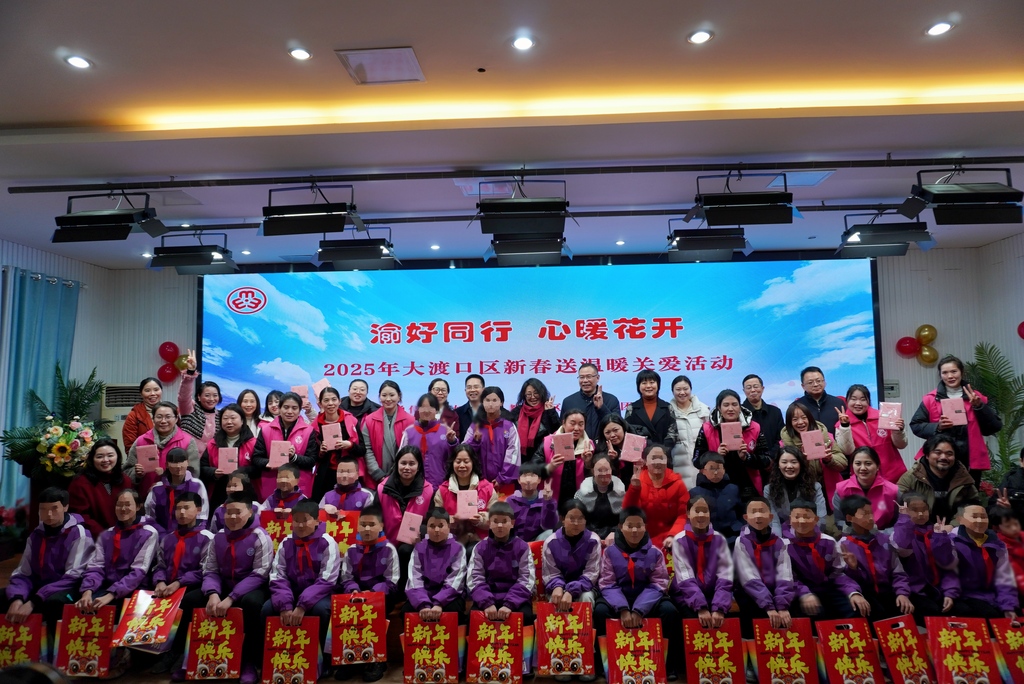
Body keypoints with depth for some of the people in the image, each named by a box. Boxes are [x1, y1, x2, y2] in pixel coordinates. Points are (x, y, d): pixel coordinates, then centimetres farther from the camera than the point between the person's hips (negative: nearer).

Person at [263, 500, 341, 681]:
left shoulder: (327, 543, -11)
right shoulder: (286, 543, 1)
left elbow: (326, 580, -17)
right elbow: (277, 577, -4)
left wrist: (303, 605, -27)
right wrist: (285, 605, -21)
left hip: (318, 594, -4)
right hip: (292, 591, 4)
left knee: (321, 609, -34)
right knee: (267, 608, -21)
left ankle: (318, 657, -11)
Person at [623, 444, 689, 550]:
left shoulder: (677, 483, 4)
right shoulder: (637, 482, 2)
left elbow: (683, 515, -2)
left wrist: (672, 535, -18)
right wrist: (634, 487, -23)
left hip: (668, 541, 1)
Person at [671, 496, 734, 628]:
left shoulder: (719, 540, 1)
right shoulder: (680, 540, -6)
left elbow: (725, 577, -9)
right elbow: (685, 579, -15)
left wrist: (719, 608, -23)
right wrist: (701, 607, -29)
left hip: (713, 594, 2)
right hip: (687, 596, -2)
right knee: (694, 620, -27)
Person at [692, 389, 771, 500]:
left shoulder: (754, 428, 0)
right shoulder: (707, 429, -3)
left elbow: (766, 460, -1)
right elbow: (697, 460, -3)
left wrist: (746, 457, -20)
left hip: (747, 490, 1)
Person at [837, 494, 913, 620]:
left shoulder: (884, 539, 13)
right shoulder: (843, 545, 0)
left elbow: (898, 572, 12)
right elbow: (844, 580, -2)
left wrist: (902, 593, -5)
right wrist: (852, 568, -22)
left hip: (887, 591, 4)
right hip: (864, 594, -4)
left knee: (906, 613, -23)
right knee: (881, 617, -30)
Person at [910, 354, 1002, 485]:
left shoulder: (976, 398, 8)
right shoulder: (931, 399, 1)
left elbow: (995, 427, 4)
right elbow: (915, 425, 0)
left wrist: (979, 406, -9)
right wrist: (937, 427, -16)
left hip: (971, 460, 2)